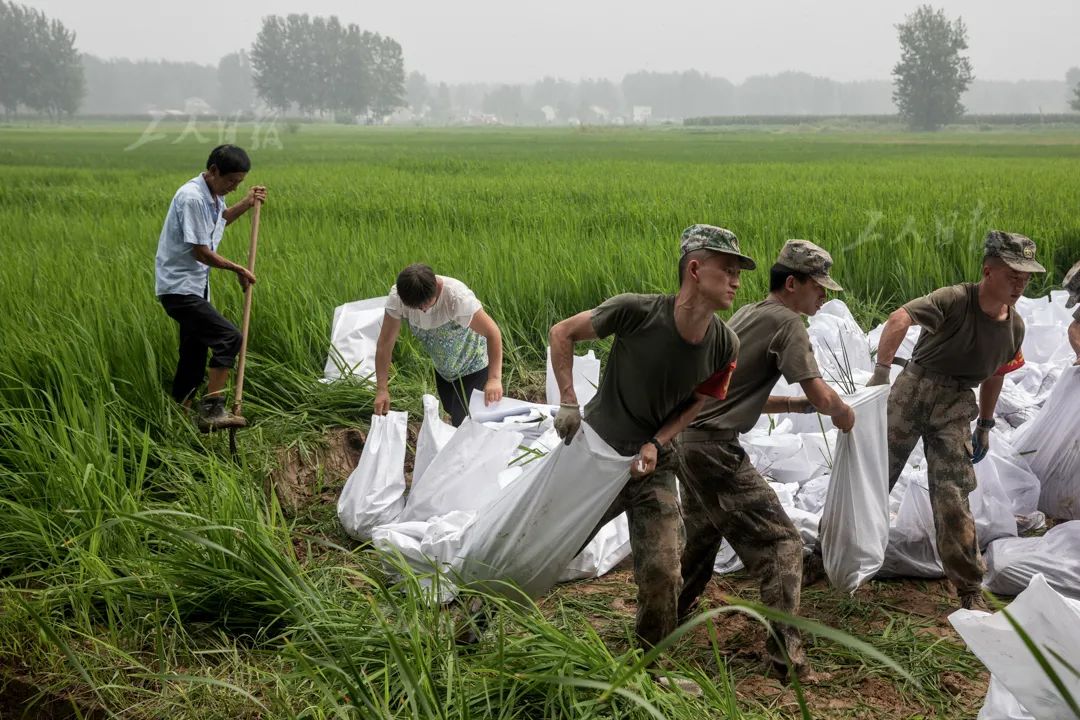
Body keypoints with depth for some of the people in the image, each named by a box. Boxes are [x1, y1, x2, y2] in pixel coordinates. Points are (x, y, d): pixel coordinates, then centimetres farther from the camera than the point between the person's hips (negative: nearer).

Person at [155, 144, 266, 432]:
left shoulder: (215, 195, 8)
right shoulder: (192, 198, -21)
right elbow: (201, 252, -22)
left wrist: (246, 204, 16)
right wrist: (238, 270, -10)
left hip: (195, 285, 10)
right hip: (179, 287, -10)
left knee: (195, 353, 14)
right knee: (229, 338, -18)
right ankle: (212, 411, -16)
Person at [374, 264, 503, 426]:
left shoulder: (458, 297, -36)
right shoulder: (397, 297, -24)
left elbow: (492, 332, -35)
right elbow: (385, 342, -18)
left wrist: (494, 378, -45)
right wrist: (382, 389, -22)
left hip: (473, 366, -5)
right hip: (443, 370, 5)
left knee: (463, 423, -13)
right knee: (452, 419, 19)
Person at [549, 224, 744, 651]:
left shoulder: (724, 347, -12)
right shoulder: (636, 312, -24)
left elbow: (695, 404, 1)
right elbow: (562, 333, -10)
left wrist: (656, 445, -14)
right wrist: (568, 403, -14)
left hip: (651, 463, 2)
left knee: (661, 574, -3)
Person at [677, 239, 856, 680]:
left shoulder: (747, 314, 17)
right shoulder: (787, 322, -10)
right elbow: (822, 396, -16)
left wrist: (800, 406, 15)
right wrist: (844, 415, 6)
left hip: (687, 437, 10)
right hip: (715, 449, -10)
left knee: (701, 534, 30)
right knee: (780, 544, -5)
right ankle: (787, 656, -8)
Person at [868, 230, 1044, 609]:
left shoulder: (1015, 326, 1)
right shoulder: (955, 300, -19)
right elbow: (900, 319, -34)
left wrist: (985, 424, 21)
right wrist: (881, 372, -44)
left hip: (956, 407, 3)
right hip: (914, 389, -3)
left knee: (952, 494, -4)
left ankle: (969, 589, 4)